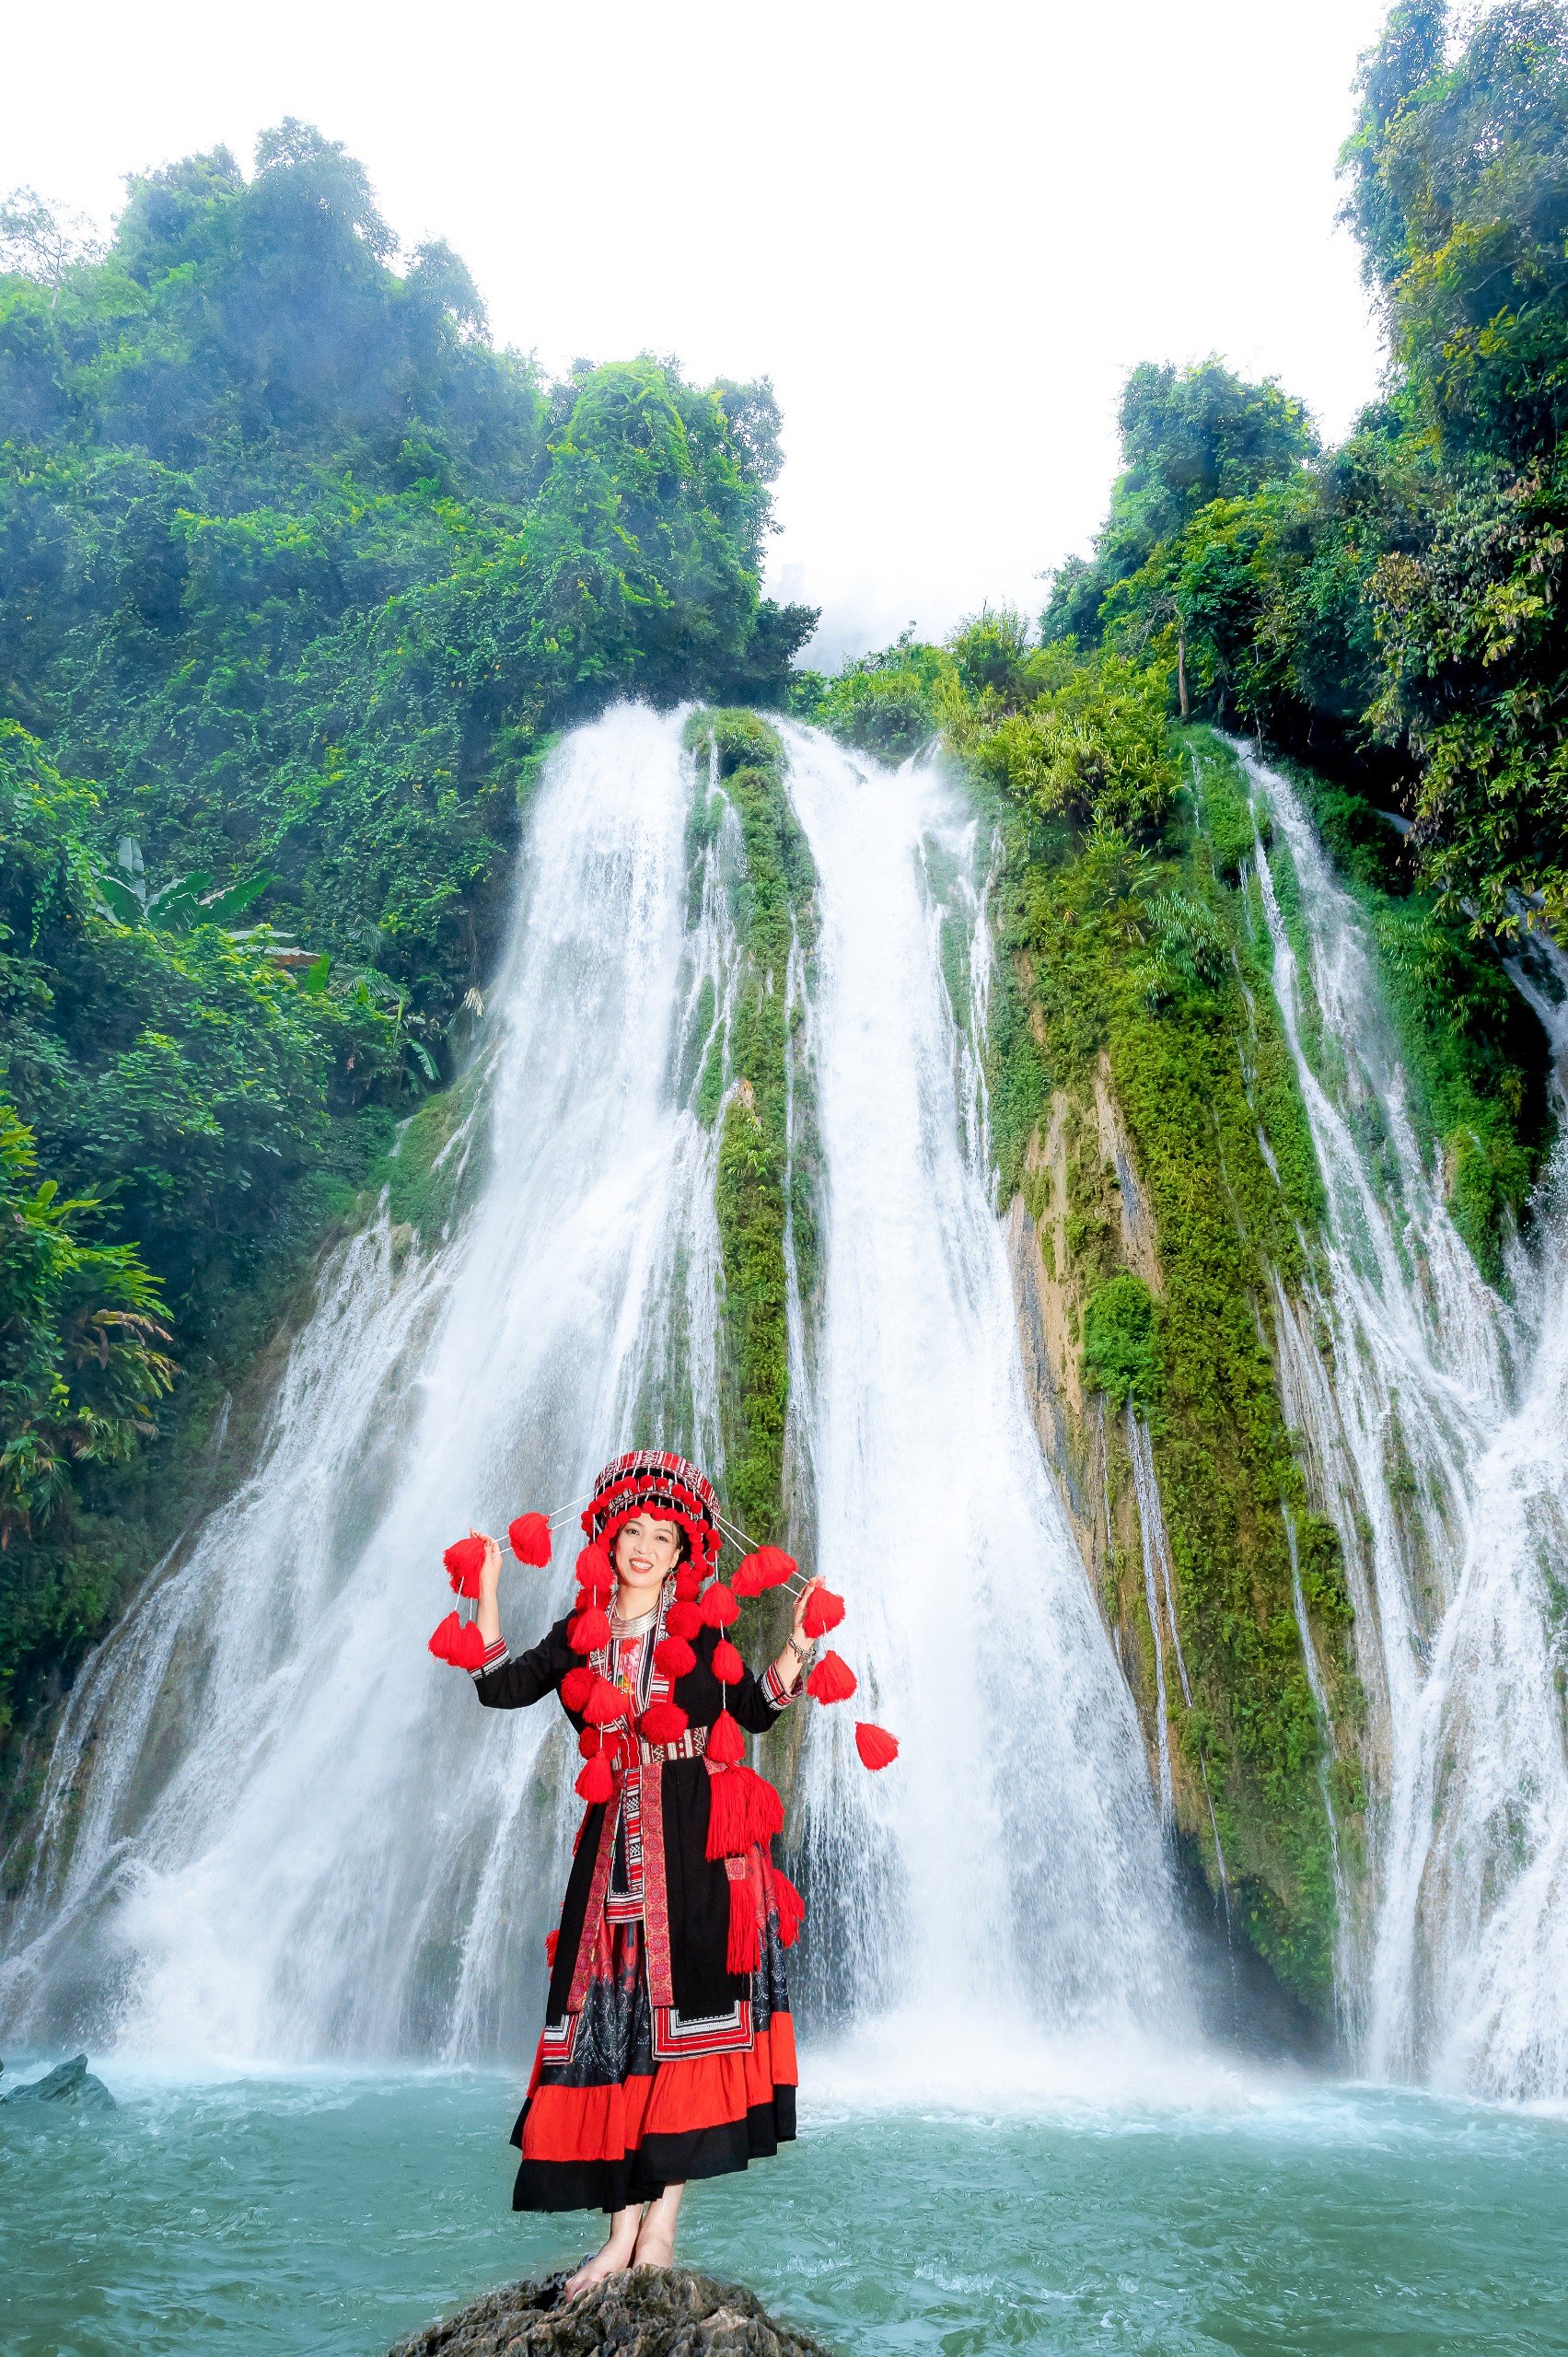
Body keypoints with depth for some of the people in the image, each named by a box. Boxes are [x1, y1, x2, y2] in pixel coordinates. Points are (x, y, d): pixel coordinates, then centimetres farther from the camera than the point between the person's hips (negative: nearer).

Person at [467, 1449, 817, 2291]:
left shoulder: (701, 1627, 5)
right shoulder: (580, 1636, 9)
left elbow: (756, 1710, 9)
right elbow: (498, 1686, 3)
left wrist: (797, 1646, -4)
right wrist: (487, 1593, 1)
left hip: (701, 1837, -2)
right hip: (617, 1842, 2)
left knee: (685, 2010, -4)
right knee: (615, 2012, 2)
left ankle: (660, 2223, 8)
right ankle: (623, 2230, 11)